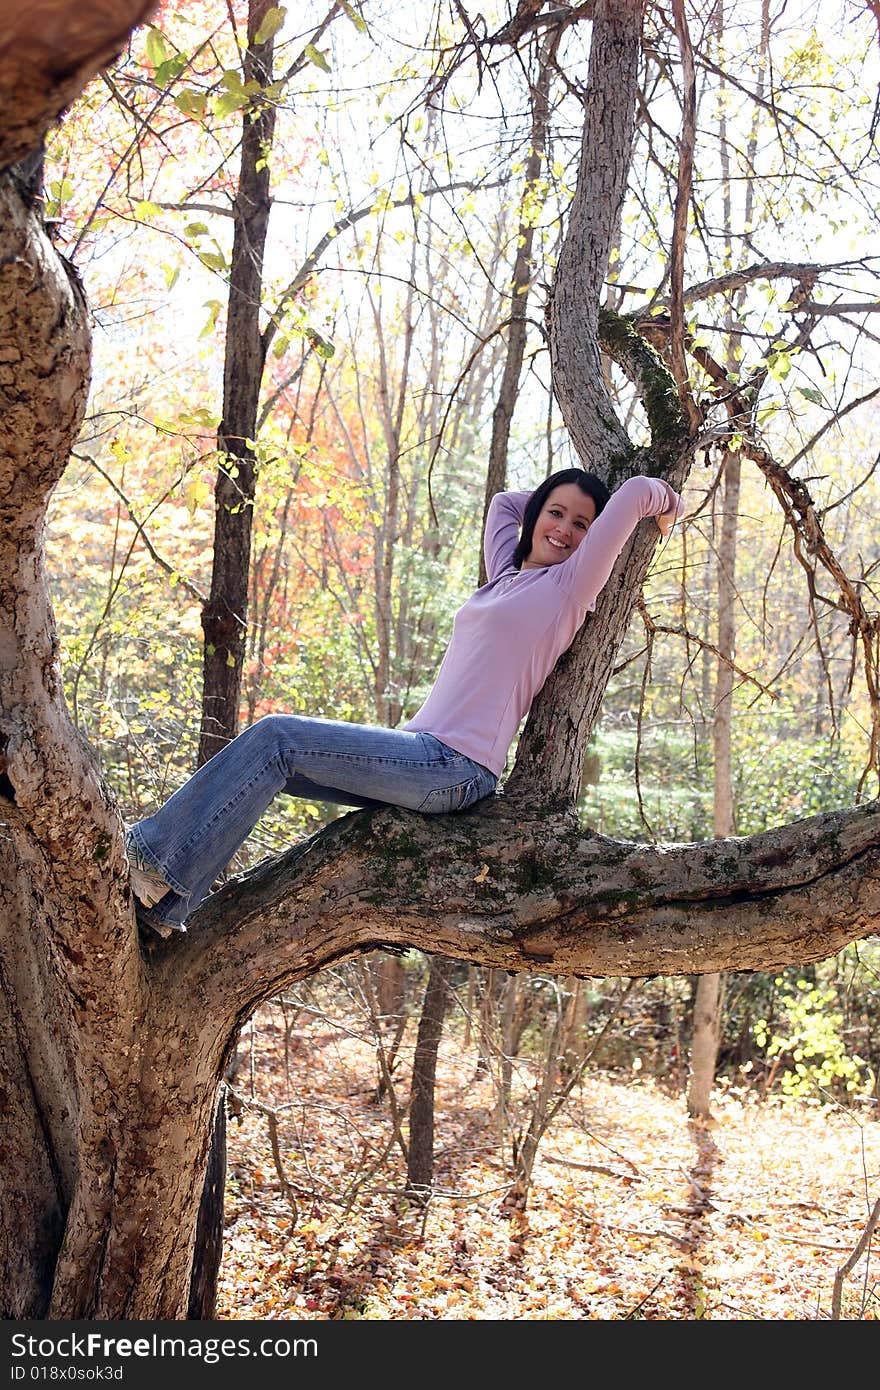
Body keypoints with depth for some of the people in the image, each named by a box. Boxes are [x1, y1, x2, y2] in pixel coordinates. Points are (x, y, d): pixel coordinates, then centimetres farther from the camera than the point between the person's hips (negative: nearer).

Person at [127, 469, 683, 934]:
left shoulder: (571, 583, -1)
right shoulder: (508, 573, 21)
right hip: (424, 758, 8)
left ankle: (161, 860, -15)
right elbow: (503, 502, 38)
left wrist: (665, 502, 14)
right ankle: (164, 902, -6)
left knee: (277, 737, -16)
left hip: (456, 768, -8)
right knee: (272, 756, -2)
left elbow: (638, 491, -6)